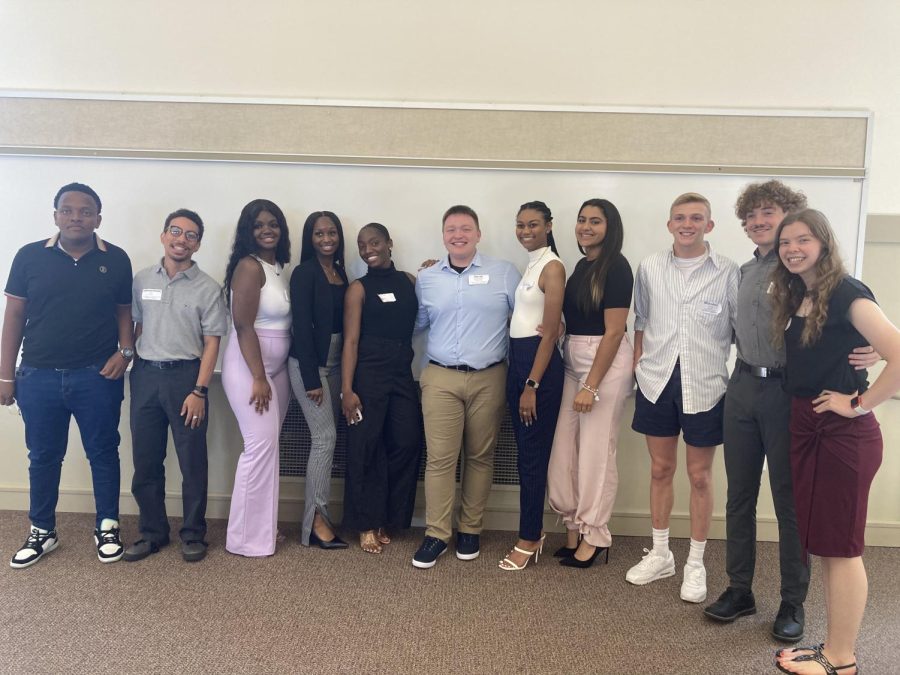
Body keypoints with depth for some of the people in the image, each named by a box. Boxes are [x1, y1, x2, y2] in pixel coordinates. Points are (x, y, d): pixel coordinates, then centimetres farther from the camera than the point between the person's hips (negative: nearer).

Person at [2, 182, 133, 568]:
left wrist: (125, 351, -9)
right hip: (39, 377, 1)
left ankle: (107, 528, 25)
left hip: (97, 377, -1)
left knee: (103, 453, 9)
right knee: (43, 457, 13)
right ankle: (42, 532, 29)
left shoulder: (116, 260, 0)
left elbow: (124, 312, 8)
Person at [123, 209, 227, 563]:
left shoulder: (207, 288, -3)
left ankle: (193, 534, 18)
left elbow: (211, 344, -5)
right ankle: (153, 532, 25)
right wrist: (132, 371, 4)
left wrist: (199, 391, -12)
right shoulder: (142, 280, 6)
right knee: (146, 460, 10)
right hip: (145, 375, 3)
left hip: (185, 376, -3)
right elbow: (136, 328, 11)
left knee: (192, 461, 4)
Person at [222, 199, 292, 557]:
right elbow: (243, 326, -18)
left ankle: (262, 525, 23)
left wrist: (271, 375, 12)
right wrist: (258, 378, -19)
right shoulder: (249, 266, -14)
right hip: (249, 367, -8)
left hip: (276, 366, 8)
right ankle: (249, 537, 5)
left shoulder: (278, 267, 10)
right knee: (262, 445, -7)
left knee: (267, 445, 11)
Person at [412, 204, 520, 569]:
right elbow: (416, 323, 20)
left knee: (480, 456, 8)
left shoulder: (504, 273, 3)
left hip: (489, 379, -1)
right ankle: (436, 534, 10)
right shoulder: (426, 279, 10)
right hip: (440, 378, 1)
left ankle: (470, 529, 23)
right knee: (440, 457, -1)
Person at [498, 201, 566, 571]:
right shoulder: (528, 265, 15)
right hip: (517, 359, 8)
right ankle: (534, 530, 26)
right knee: (525, 452, 14)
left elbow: (550, 332, -15)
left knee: (533, 454, 0)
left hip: (539, 363, -8)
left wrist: (532, 385, -17)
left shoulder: (553, 267, -11)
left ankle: (529, 539, 12)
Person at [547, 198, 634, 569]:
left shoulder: (616, 268, -12)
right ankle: (574, 526, 23)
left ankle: (594, 536, 16)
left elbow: (613, 331, -16)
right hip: (574, 361, 8)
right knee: (565, 448, 8)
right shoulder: (582, 265, 12)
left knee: (596, 450, 1)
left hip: (606, 362, -8)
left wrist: (592, 386, -17)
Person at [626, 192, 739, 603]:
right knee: (660, 469, 13)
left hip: (704, 386, -2)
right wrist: (638, 367, 8)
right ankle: (660, 555, 29)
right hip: (657, 382, 2)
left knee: (700, 476, 8)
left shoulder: (727, 273, -4)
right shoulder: (650, 268, 4)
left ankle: (695, 564, 24)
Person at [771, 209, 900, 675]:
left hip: (844, 433, -8)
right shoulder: (795, 297, 11)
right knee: (821, 541, 14)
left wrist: (859, 403, -17)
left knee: (841, 546, 2)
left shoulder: (847, 294, -13)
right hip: (803, 427, 8)